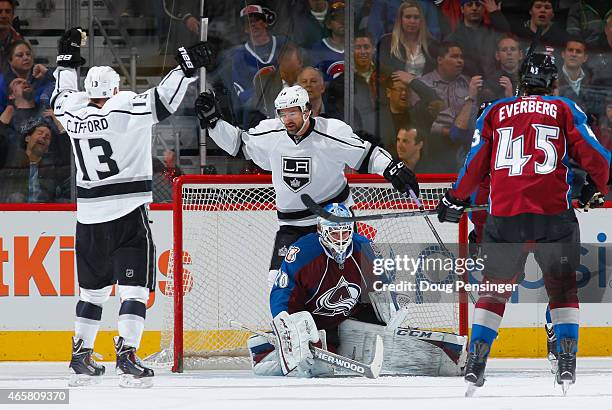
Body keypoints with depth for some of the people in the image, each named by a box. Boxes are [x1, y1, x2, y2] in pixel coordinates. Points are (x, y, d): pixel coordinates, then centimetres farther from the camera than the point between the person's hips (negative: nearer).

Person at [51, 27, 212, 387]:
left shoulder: (74, 113, 4)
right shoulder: (128, 109, -11)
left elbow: (63, 95, 25)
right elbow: (162, 100, -18)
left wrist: (68, 60, 35)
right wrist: (188, 68, -15)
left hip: (89, 218, 5)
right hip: (128, 213, -5)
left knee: (93, 287, 17)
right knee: (134, 287, -5)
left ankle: (81, 357, 16)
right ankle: (126, 357, -17)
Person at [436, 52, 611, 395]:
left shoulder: (495, 113, 11)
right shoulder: (565, 110, 8)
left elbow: (474, 164, 10)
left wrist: (455, 200, 25)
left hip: (505, 218, 1)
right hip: (554, 217, -1)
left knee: (495, 288, 15)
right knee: (563, 287, 15)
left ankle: (476, 362, 6)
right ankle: (567, 363, 5)